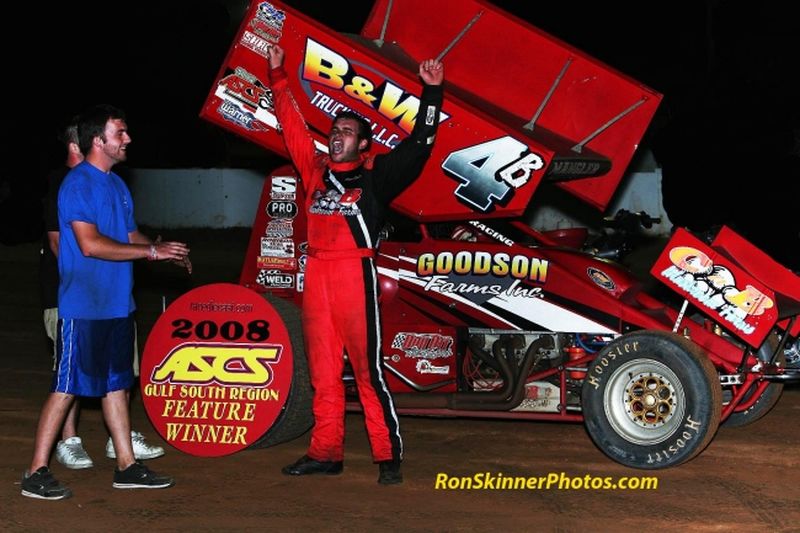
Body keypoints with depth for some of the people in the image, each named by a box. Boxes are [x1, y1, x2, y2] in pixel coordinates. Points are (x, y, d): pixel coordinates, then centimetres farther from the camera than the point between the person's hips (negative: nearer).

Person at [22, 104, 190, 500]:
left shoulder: (116, 184, 14)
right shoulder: (78, 183, -13)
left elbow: (130, 235, 19)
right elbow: (90, 244, -22)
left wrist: (164, 251, 0)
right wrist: (150, 251, -20)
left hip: (116, 304, 9)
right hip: (83, 307, -8)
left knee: (116, 383, 13)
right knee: (65, 388, -4)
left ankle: (126, 466, 21)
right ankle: (36, 474, 2)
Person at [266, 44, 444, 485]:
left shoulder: (375, 176, 4)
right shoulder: (316, 171, 16)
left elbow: (418, 146, 0)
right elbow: (292, 127, 23)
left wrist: (431, 93, -4)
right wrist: (278, 77, 25)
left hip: (355, 275, -5)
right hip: (316, 275, 5)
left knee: (368, 371, -5)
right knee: (323, 371, 9)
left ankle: (388, 457, -1)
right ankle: (326, 453, 15)